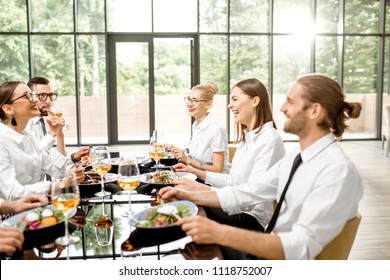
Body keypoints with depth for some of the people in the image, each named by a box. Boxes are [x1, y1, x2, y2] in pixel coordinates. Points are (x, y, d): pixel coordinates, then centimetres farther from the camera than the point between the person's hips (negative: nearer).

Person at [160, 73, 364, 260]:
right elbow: (248, 193, 6)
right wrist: (189, 196, -2)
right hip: (271, 252, 7)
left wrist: (220, 234, -38)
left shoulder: (338, 171, -25)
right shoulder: (296, 155, 3)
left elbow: (302, 246, -31)